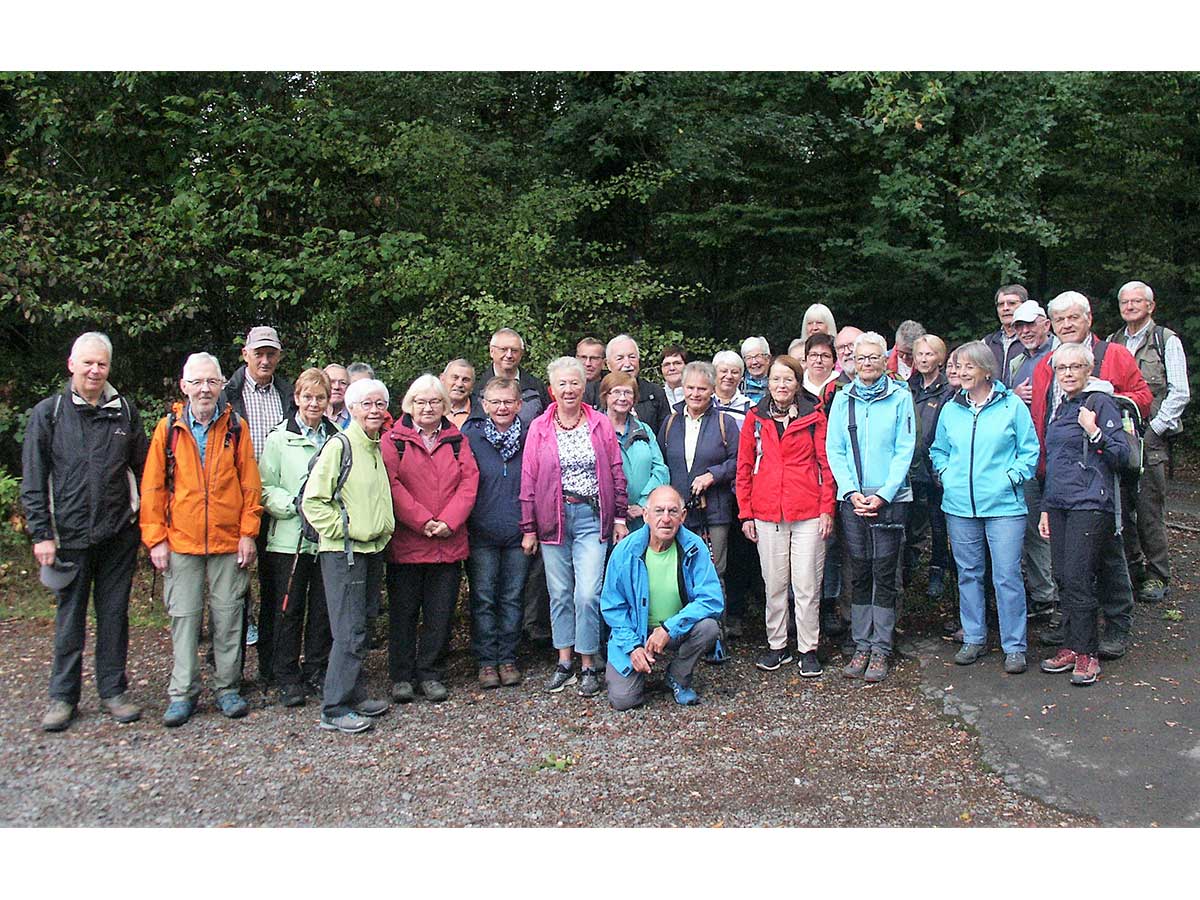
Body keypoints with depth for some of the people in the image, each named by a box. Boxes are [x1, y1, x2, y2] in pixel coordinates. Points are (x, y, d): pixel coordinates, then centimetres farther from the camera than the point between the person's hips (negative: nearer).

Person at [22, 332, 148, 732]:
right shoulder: (48, 413, 1)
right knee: (69, 617, 8)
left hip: (119, 534, 1)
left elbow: (143, 469, 10)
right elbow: (33, 481, 0)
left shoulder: (125, 411, 6)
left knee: (115, 615, 9)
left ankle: (113, 690, 21)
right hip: (69, 535, -1)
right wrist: (41, 533, -5)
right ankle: (63, 696, 21)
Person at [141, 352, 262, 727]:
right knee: (184, 616, 6)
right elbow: (153, 487, 2)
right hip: (181, 541, 0)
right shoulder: (168, 428, 2)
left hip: (229, 541, 0)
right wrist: (155, 538, -2)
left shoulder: (236, 427, 2)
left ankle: (228, 687, 19)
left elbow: (249, 483, 2)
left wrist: (248, 533, -3)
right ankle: (183, 693, 16)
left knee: (228, 616, 7)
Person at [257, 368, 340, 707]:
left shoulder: (337, 438, 7)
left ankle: (317, 672, 23)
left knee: (323, 609, 9)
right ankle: (288, 677, 16)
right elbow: (265, 489, -3)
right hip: (289, 537, -2)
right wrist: (296, 505, -15)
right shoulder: (279, 438, 1)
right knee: (289, 609, 4)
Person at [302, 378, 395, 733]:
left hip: (373, 550, 8)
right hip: (343, 553, -8)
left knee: (358, 628, 15)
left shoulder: (377, 448, 15)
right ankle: (335, 710, 1)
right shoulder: (340, 445, -10)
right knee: (350, 633, -8)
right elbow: (313, 500, -15)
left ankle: (355, 696, 24)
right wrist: (344, 529, -15)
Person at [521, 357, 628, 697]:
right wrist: (529, 528, 2)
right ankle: (564, 663, 21)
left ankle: (588, 666, 7)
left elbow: (616, 473, 6)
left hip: (591, 517, -1)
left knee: (587, 594, -7)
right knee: (559, 594, 9)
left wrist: (619, 517, 3)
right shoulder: (539, 428, 4)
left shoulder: (601, 424, 4)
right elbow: (529, 479, 4)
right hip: (553, 518, 2)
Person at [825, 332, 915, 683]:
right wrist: (852, 493, -6)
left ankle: (881, 650, 10)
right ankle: (861, 647, 16)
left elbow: (905, 450, -3)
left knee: (884, 574, 1)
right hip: (852, 497, 2)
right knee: (859, 573, 7)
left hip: (889, 497, -2)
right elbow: (834, 450, 5)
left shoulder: (900, 396, 0)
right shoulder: (842, 398, 7)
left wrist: (883, 495, -10)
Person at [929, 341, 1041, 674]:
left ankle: (1014, 646, 8)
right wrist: (946, 476, 4)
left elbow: (1030, 451, 2)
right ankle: (974, 638, 24)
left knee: (1007, 575, -4)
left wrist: (1010, 477, -10)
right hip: (959, 506, 4)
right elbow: (938, 451, 20)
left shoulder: (1012, 405, -2)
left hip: (1003, 505, -4)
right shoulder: (951, 409, 9)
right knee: (968, 573, 12)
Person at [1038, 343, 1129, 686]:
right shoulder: (1059, 408, 16)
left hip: (1090, 503, -7)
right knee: (1063, 577, 8)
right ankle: (1071, 647, 17)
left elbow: (1121, 453, -10)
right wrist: (1045, 507, 19)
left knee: (1078, 578, -8)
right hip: (1059, 504, 7)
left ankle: (1086, 652, 2)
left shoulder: (1100, 402, -5)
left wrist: (1094, 433, -26)